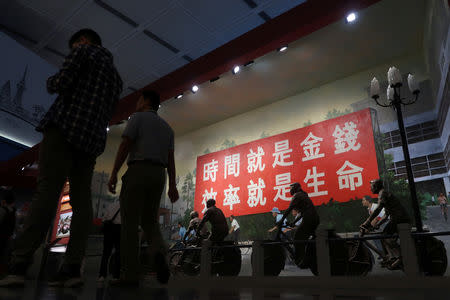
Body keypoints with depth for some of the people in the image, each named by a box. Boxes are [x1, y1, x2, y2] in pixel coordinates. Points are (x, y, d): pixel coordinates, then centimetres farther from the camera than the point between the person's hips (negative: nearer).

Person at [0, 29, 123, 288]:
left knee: (48, 191, -13)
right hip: (93, 139, 6)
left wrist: (51, 83, 15)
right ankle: (72, 269, -8)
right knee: (82, 200, -2)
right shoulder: (116, 75, 28)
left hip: (66, 127, -6)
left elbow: (60, 84, -4)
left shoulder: (84, 50, 7)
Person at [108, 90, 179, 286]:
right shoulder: (166, 127, 22)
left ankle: (130, 274, -9)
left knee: (130, 221, -4)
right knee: (150, 221, 10)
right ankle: (158, 251, -21)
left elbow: (125, 145, -8)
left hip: (138, 171, -5)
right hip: (159, 175, 6)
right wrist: (172, 185, 10)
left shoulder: (138, 118, 5)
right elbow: (170, 159, 14)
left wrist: (113, 174, -10)